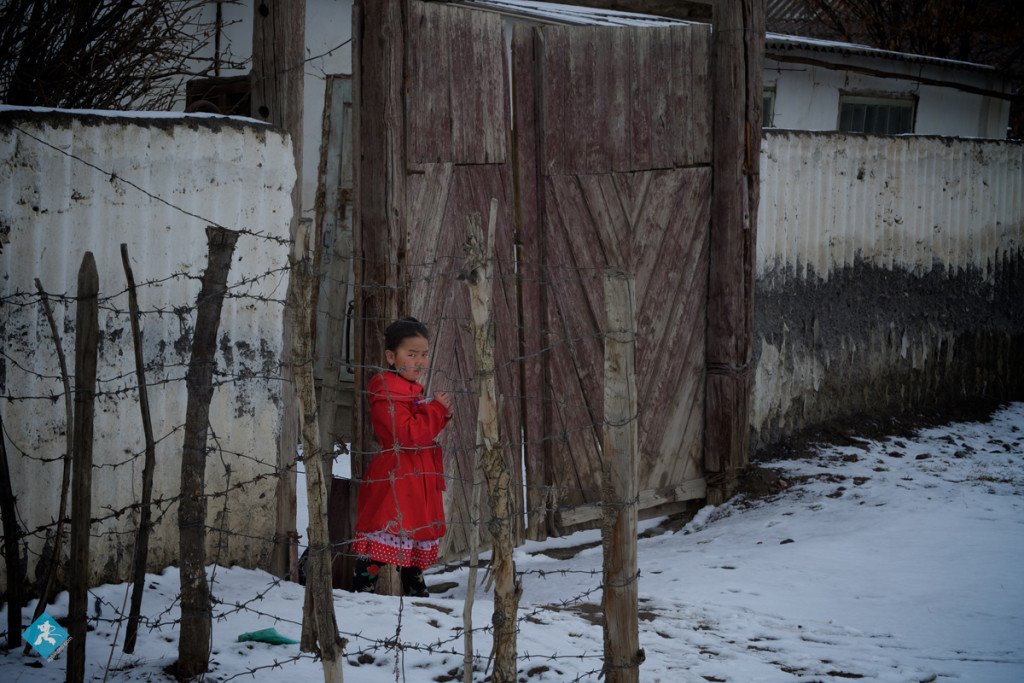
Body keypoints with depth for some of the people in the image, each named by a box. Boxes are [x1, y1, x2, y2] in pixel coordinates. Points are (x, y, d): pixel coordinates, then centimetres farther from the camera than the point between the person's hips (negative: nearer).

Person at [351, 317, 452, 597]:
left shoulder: (415, 392, 18)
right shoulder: (386, 394, -16)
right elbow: (408, 433, -25)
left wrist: (442, 414, 7)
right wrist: (437, 408, -18)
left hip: (418, 483, 10)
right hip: (393, 482, -10)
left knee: (417, 539, 17)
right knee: (383, 541, -11)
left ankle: (416, 591, 26)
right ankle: (363, 586, -9)